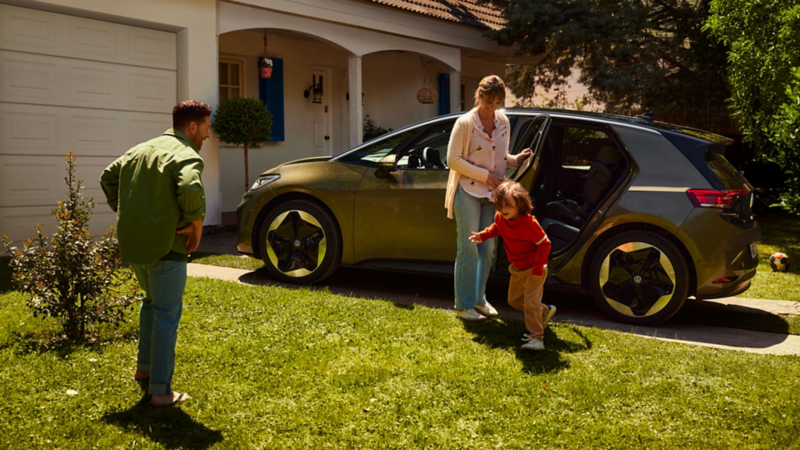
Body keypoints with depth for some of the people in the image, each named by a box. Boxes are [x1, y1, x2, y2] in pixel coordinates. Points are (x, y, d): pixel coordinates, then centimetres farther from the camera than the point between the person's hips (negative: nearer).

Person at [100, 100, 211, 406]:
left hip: (132, 243, 8)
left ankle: (144, 367, 37)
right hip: (164, 247, -8)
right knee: (166, 315, 0)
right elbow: (190, 190, -32)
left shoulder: (140, 150, 14)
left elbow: (108, 177, 22)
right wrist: (196, 224, -17)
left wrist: (124, 212, 18)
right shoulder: (186, 155, -13)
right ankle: (161, 391, 3)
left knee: (152, 301, 27)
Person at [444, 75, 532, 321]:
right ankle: (464, 306, 7)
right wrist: (485, 175, -16)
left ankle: (479, 299, 26)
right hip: (468, 192, -5)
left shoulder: (503, 122, 7)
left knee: (488, 248, 11)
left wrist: (516, 159, -4)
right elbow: (453, 160, -12)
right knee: (469, 250, -3)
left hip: (492, 194, 6)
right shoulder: (465, 123, -10)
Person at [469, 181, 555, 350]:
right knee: (514, 300, 17)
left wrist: (538, 267, -23)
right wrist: (483, 235, -2)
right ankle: (545, 311, 35)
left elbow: (545, 244, -22)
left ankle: (536, 338, -5)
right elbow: (496, 228, 16)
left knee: (531, 302, -13)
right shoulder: (500, 217, -9)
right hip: (517, 268, 8)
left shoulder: (529, 223, -29)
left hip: (534, 268, -8)